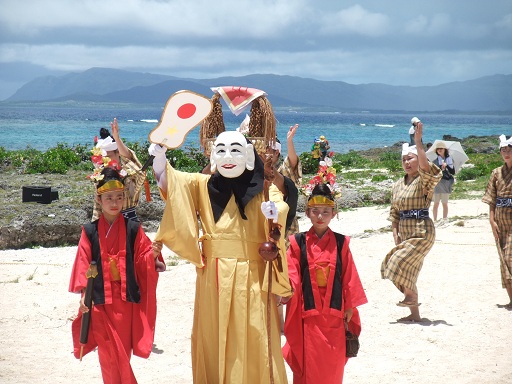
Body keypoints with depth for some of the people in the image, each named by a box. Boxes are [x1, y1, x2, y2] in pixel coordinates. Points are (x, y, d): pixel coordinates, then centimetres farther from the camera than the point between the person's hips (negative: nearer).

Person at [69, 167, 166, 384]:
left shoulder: (133, 229, 2)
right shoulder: (90, 232, 1)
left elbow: (143, 259, 2)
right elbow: (83, 264, 0)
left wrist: (153, 255, -21)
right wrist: (84, 295, -6)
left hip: (127, 298, 0)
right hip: (101, 299, 0)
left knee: (123, 352, 5)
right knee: (109, 353, -1)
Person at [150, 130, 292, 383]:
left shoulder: (264, 190, 1)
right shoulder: (203, 185, 7)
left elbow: (281, 207, -17)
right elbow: (169, 180, -6)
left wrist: (275, 212, -41)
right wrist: (159, 157, -26)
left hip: (252, 277, -2)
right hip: (214, 277, 2)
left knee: (253, 342, 0)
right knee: (214, 340, 7)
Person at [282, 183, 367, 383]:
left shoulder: (340, 243, 4)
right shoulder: (298, 243, 0)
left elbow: (349, 277, 6)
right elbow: (291, 277, -4)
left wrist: (349, 307, 5)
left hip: (334, 313, 1)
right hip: (307, 313, -1)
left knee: (333, 366, 7)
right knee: (308, 365, 1)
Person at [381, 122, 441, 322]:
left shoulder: (424, 181, -8)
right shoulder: (398, 185, 12)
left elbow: (425, 166, -32)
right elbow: (394, 213, 15)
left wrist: (418, 141, -36)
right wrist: (396, 234, 5)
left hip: (422, 232, -7)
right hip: (404, 233, 8)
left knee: (400, 262, -17)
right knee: (408, 270, 8)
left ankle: (411, 296, 7)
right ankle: (414, 313, 16)